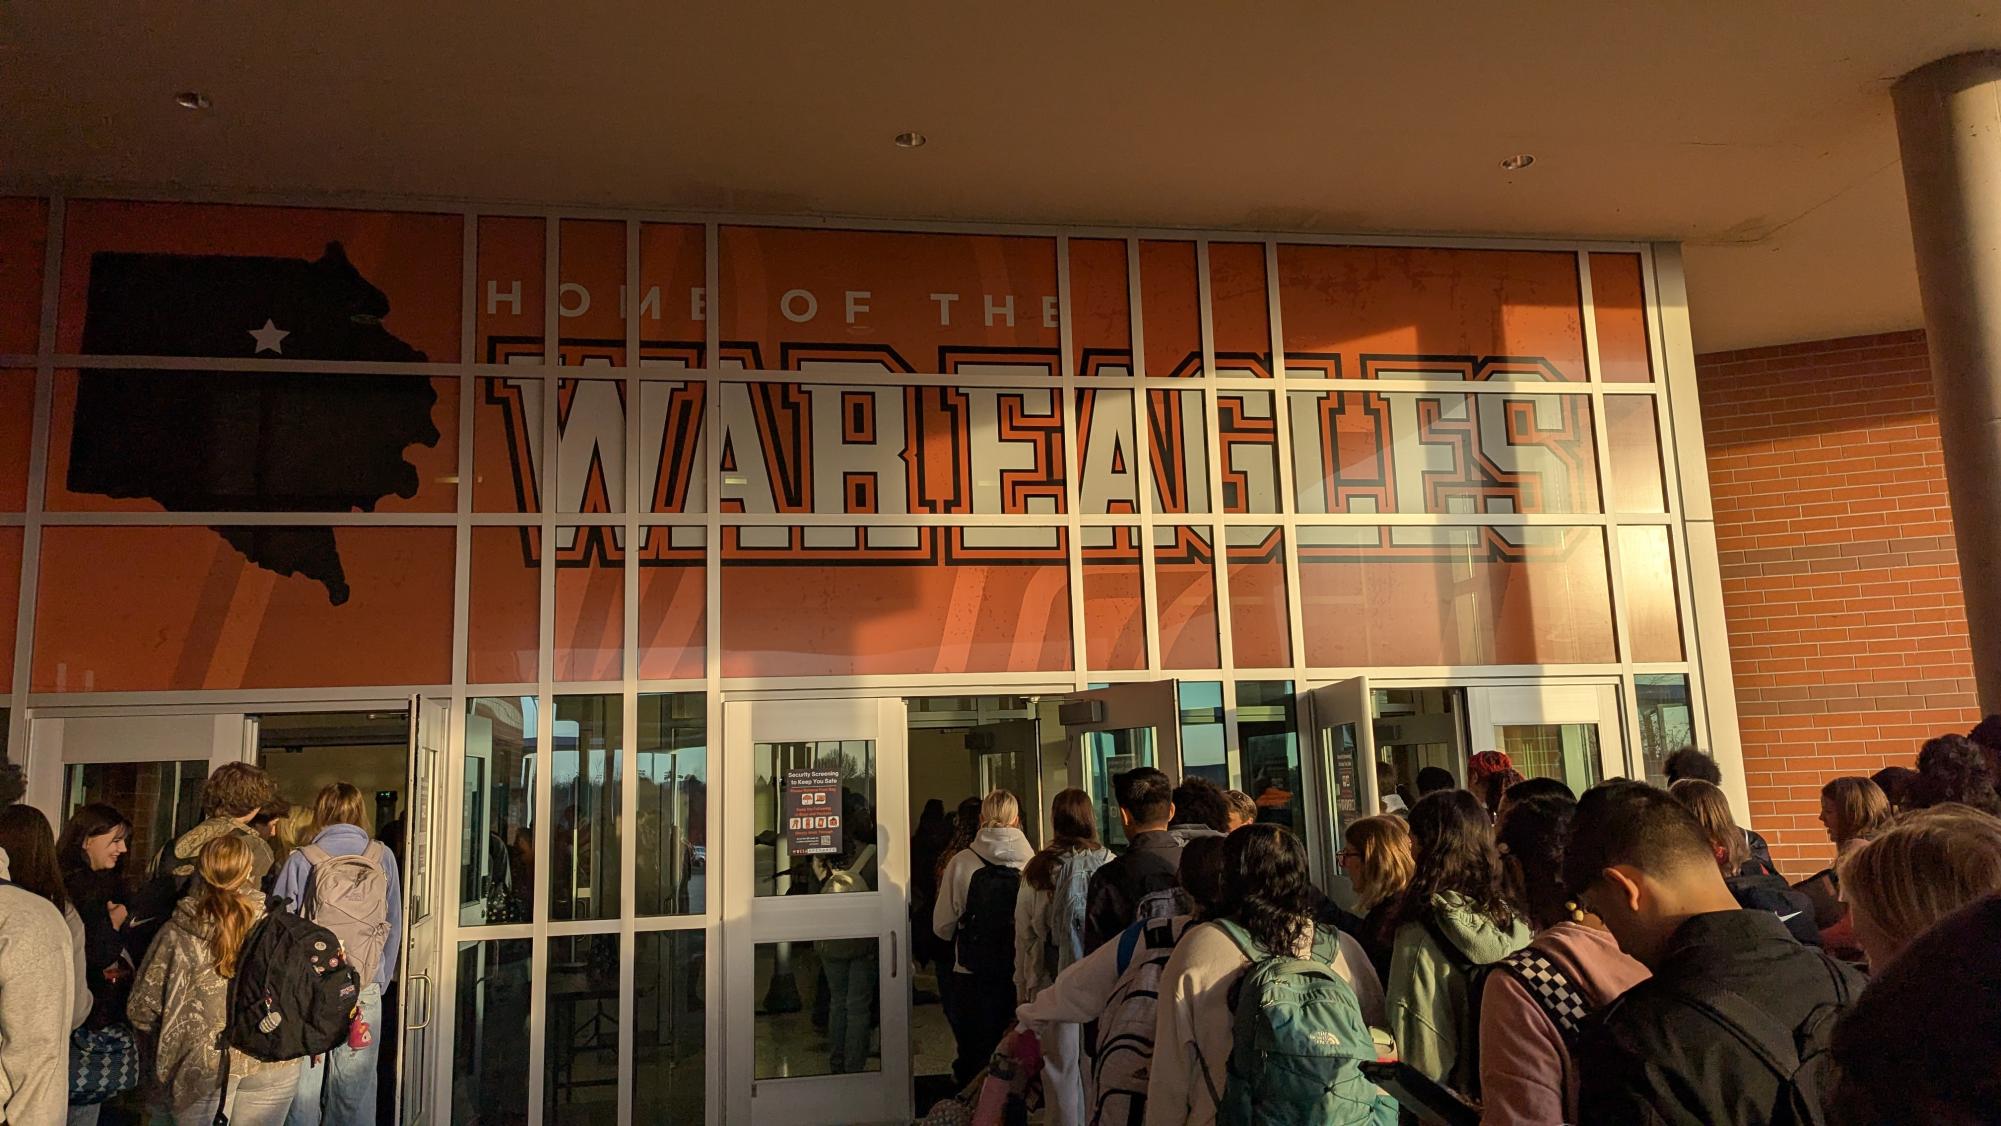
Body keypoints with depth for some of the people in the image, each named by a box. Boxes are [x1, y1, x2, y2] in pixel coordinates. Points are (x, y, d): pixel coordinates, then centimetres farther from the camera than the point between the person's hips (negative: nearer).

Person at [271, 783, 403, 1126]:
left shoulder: (301, 860, -4)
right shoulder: (383, 857, 0)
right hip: (364, 992, 1)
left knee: (302, 1086, 10)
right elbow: (394, 928, 6)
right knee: (356, 1090, 9)